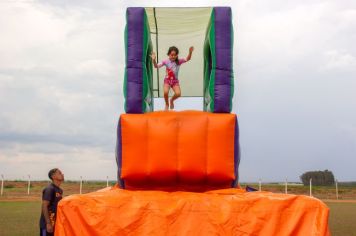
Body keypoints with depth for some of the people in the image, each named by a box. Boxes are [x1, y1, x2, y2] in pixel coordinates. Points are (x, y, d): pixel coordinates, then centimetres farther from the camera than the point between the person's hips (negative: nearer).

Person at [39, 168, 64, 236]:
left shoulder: (60, 190, 12)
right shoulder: (49, 189, -15)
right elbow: (44, 206, -19)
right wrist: (48, 223, -23)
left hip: (56, 223, 9)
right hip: (48, 224, -9)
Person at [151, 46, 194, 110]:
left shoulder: (179, 61, -5)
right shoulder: (166, 61, -7)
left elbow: (187, 59, -17)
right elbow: (156, 66, -12)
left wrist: (190, 52, -36)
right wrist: (154, 60, -32)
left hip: (175, 81, 1)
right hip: (167, 80, -1)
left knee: (178, 94, -21)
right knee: (165, 92, -28)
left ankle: (171, 100, 17)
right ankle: (167, 104, 5)